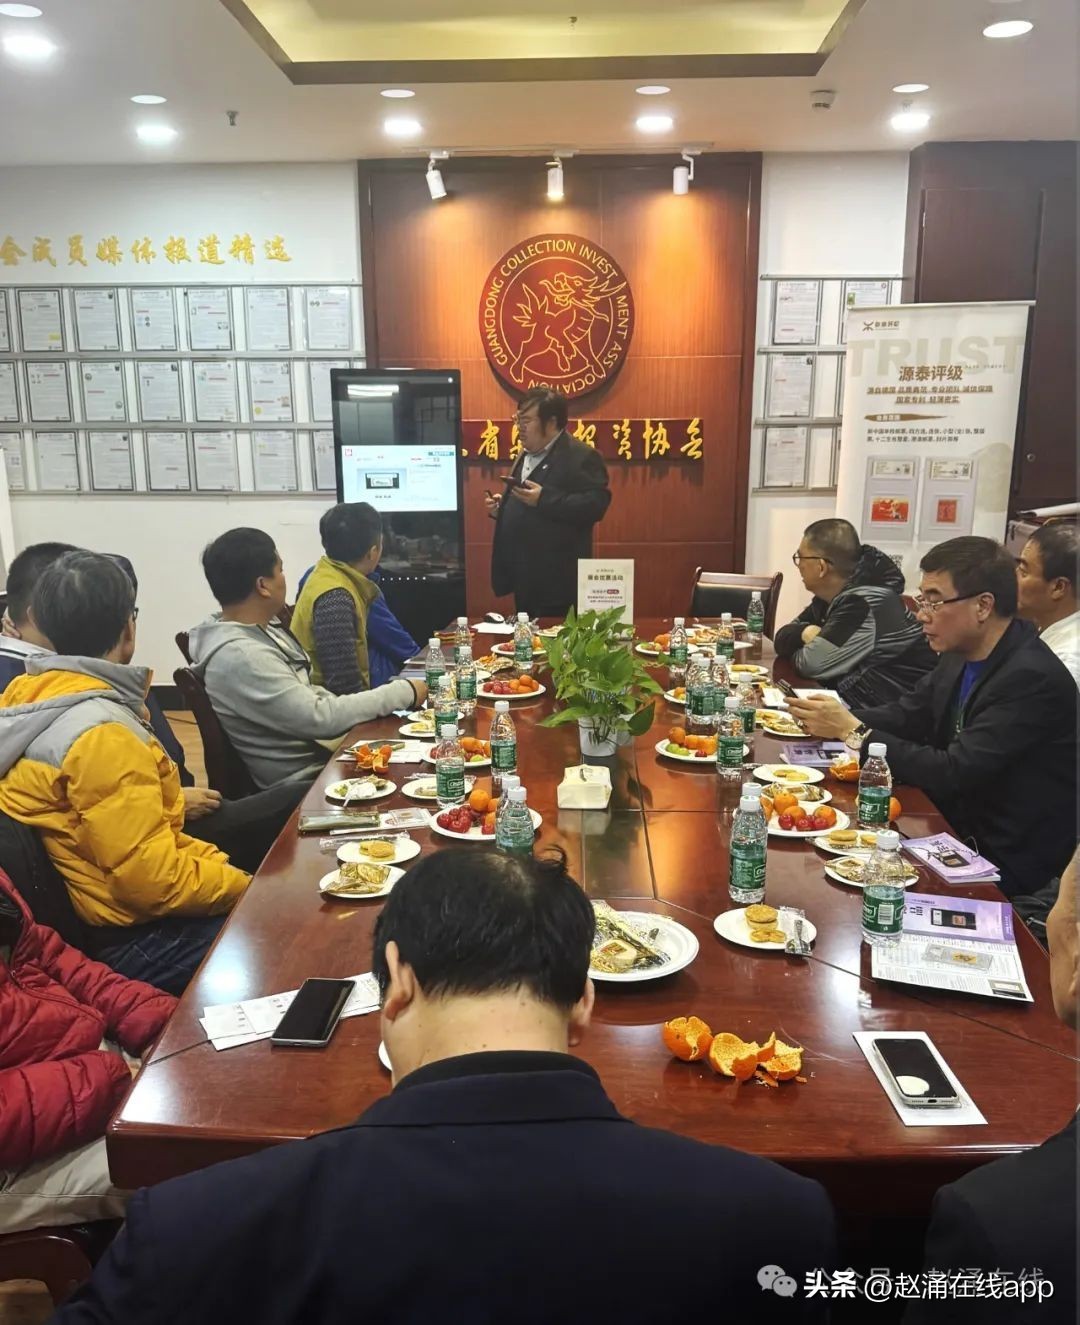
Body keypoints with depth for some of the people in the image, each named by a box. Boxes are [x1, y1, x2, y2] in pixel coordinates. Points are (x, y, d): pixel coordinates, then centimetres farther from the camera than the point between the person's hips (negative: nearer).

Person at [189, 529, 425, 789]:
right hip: (304, 781, -8)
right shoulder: (240, 656, -26)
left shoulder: (259, 629, 3)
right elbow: (319, 718, -25)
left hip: (320, 751, 8)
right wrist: (404, 692, -17)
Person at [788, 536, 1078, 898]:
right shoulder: (961, 656, 1)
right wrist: (837, 721, -10)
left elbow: (952, 774, -28)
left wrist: (855, 732, -23)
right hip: (958, 830, 7)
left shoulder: (1033, 679, -25)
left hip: (1007, 864, -7)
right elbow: (906, 715, 9)